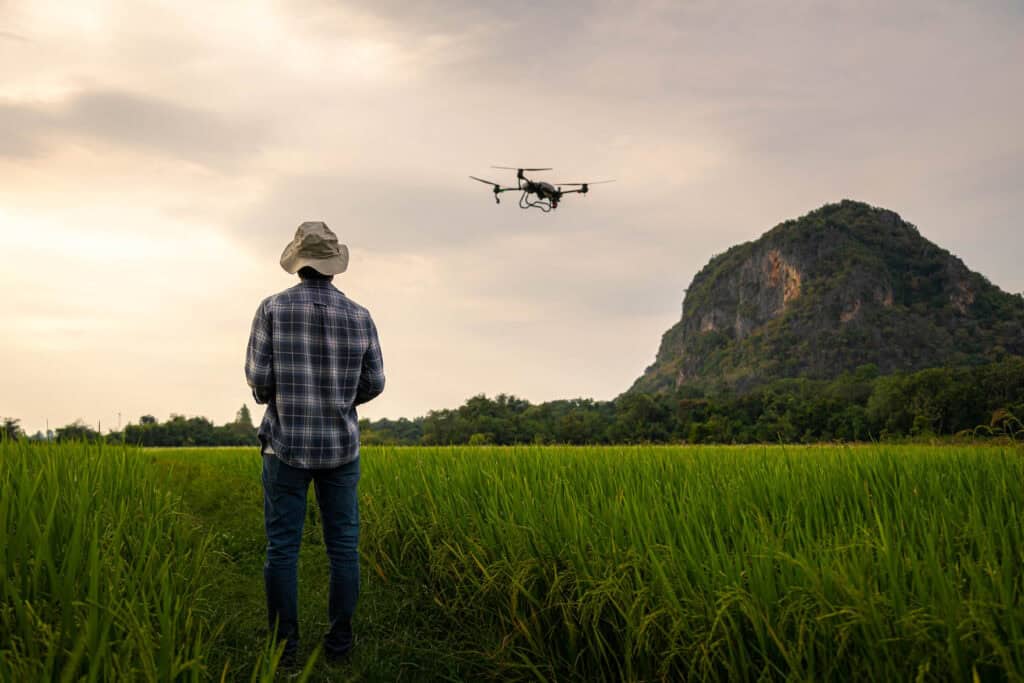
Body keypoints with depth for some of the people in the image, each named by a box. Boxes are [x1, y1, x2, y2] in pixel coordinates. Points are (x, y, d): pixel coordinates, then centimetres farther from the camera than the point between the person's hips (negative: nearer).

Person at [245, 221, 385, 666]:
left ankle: (284, 645, 10)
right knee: (343, 545, 10)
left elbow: (259, 377, -9)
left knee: (282, 547, 6)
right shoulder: (359, 316, -1)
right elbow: (373, 383, 2)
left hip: (287, 445, -1)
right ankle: (339, 639, 15)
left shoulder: (273, 308, -7)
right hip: (340, 446, 2)